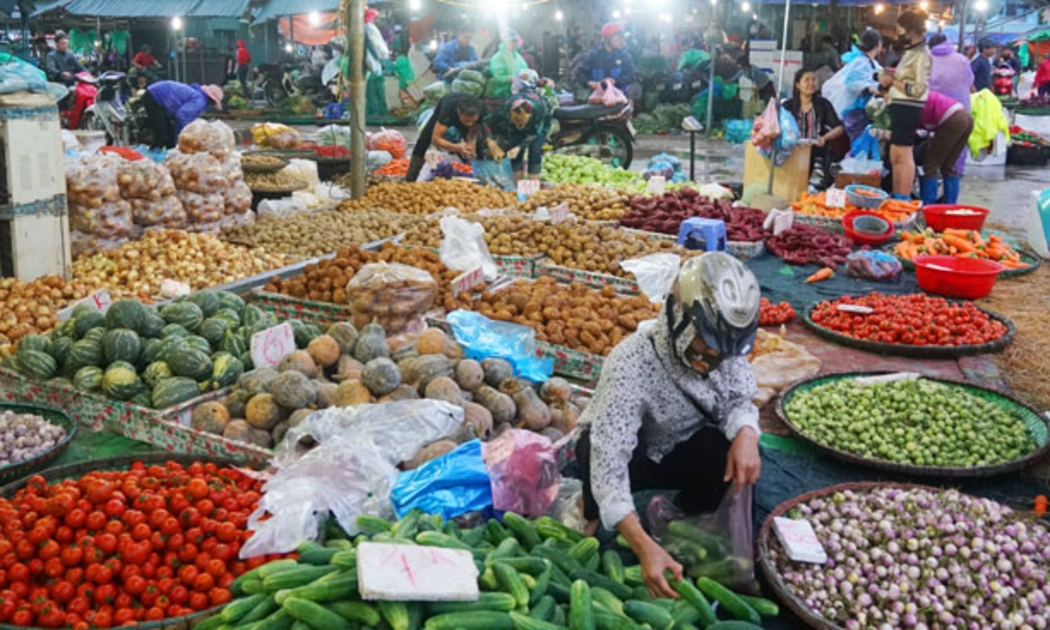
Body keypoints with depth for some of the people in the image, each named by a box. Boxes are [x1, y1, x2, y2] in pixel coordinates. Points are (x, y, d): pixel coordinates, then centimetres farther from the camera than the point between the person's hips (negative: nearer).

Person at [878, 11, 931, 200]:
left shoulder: (921, 55, -12)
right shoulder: (911, 52, 16)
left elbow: (918, 89, -18)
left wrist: (892, 81, -11)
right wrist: (892, 76, 5)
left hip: (908, 108, -10)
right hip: (900, 107, 10)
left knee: (904, 155, -8)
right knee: (895, 157, 13)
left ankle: (904, 199, -5)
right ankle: (897, 197, 20)